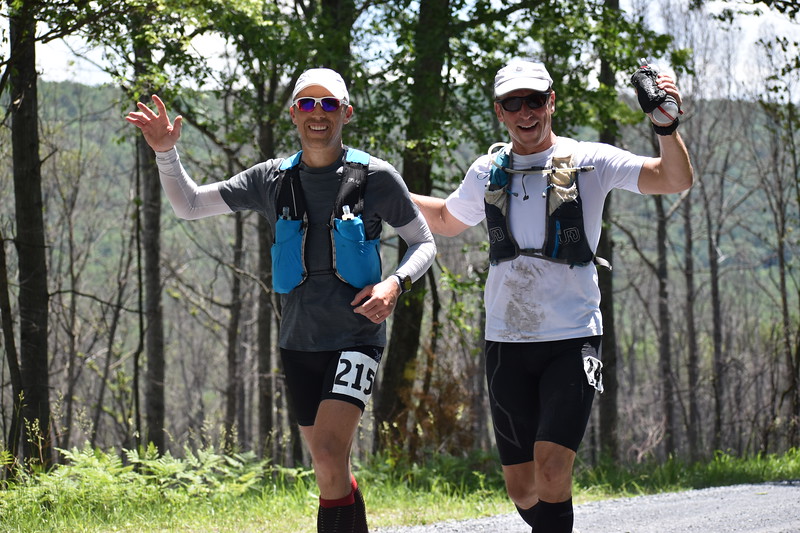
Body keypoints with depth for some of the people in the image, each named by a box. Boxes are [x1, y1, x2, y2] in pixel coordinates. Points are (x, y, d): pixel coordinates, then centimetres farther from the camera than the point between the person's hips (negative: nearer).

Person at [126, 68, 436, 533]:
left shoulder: (375, 177, -4)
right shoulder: (272, 180, 5)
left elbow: (424, 242, 6)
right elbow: (189, 205, 8)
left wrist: (396, 283, -14)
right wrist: (166, 152, -8)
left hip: (357, 338, -4)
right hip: (300, 342, 4)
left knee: (329, 453, -22)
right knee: (334, 472, 11)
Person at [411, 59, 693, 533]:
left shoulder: (590, 162, -1)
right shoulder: (487, 173, 10)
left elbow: (677, 180, -10)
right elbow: (447, 219, 31)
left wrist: (667, 126, -28)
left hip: (572, 342, -4)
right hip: (506, 345, 4)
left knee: (551, 470, -19)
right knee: (522, 488, 6)